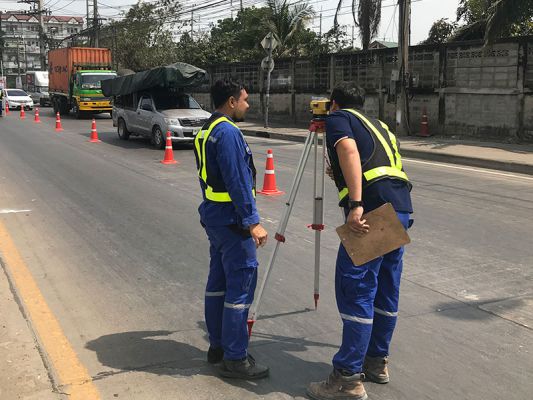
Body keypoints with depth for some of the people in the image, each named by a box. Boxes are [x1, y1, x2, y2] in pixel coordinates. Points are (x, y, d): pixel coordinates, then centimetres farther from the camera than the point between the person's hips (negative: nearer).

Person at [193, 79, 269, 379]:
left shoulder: (207, 130, 14)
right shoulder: (228, 132, -17)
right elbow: (237, 181, -23)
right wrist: (252, 222, -21)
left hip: (213, 215, 11)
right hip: (232, 219, -11)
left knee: (219, 280, 15)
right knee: (241, 284, -6)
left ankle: (218, 345, 26)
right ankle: (235, 358, 0)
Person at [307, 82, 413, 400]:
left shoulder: (338, 118, 7)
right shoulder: (377, 124, 29)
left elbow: (349, 150, -14)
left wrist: (355, 204, -24)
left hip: (373, 209, -8)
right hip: (401, 207, 9)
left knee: (355, 291, -7)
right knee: (386, 288, 16)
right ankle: (378, 361, 28)